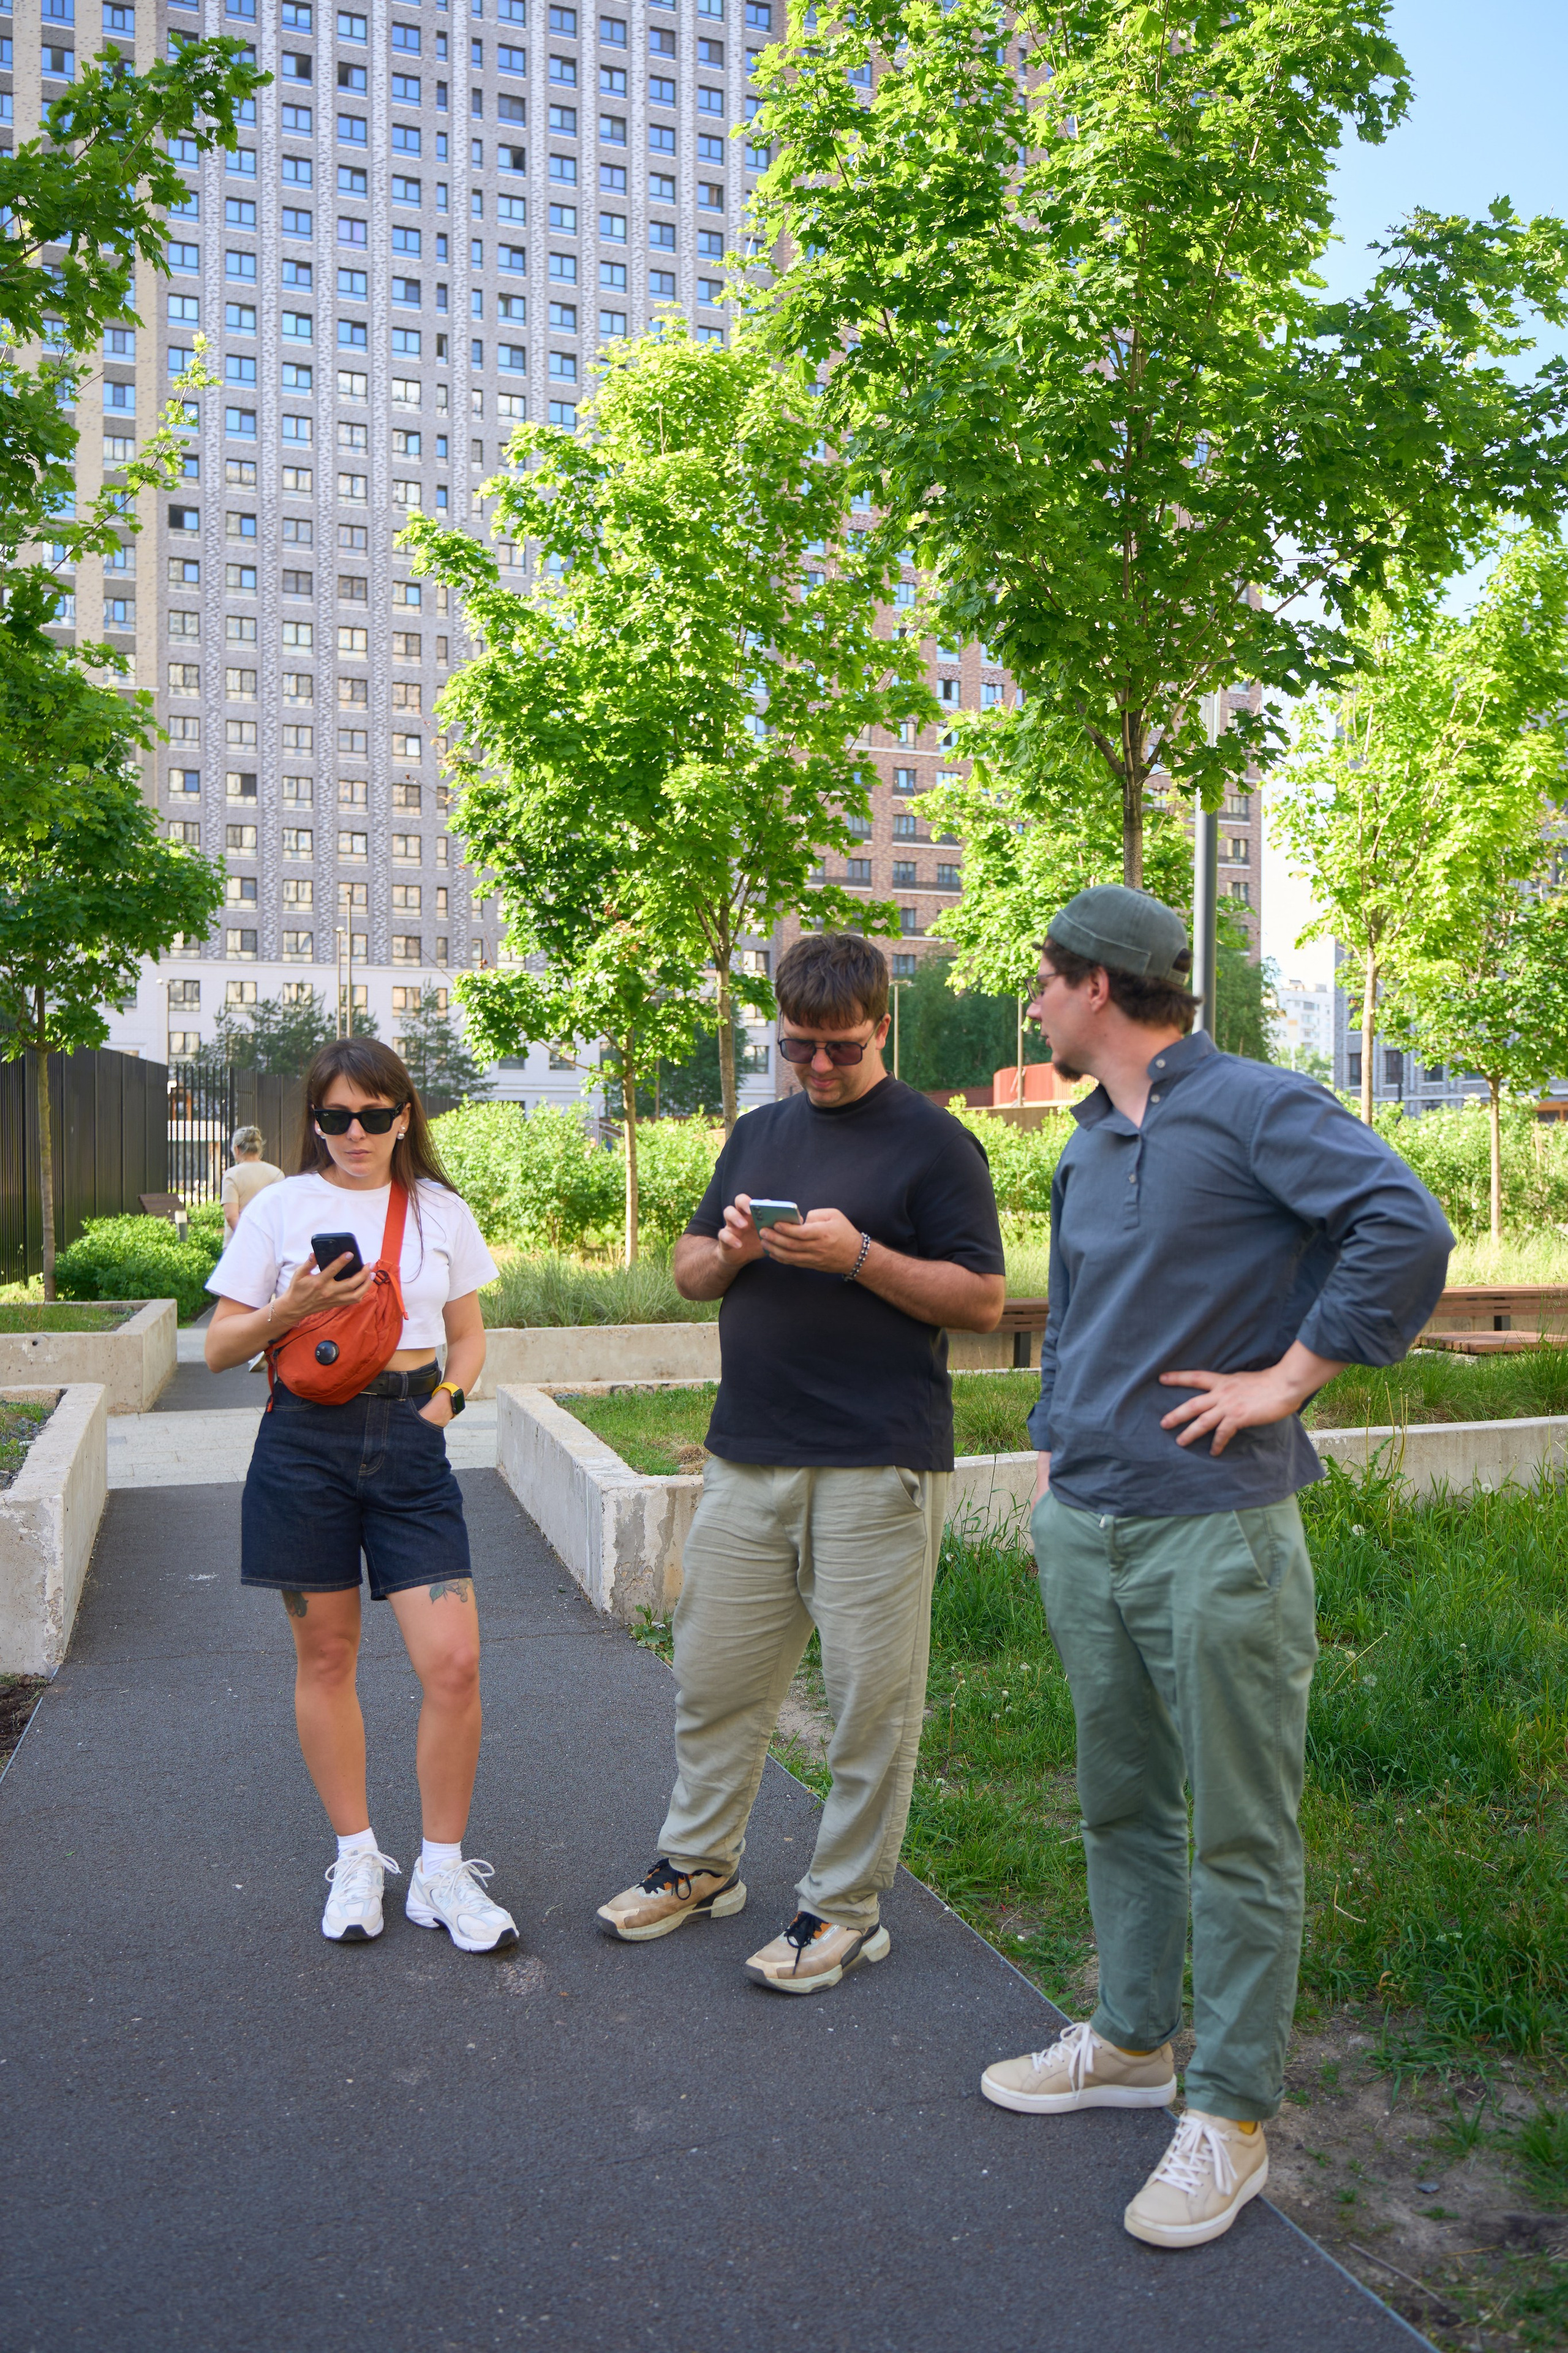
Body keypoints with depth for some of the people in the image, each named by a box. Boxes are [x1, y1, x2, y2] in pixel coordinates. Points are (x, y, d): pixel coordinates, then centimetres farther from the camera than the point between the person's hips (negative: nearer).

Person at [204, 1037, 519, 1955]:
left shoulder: (443, 1212, 8)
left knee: (454, 1662, -7)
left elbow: (469, 1337, 17)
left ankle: (443, 1873, 11)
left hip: (409, 1443, 1)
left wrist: (445, 1398, -2)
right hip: (306, 1438, 0)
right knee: (326, 1658, 8)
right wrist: (291, 1308, -13)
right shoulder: (282, 1207, 3)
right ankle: (357, 1857, 27)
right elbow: (219, 1348, 4)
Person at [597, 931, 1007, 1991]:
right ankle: (700, 1863, 33)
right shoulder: (758, 1133, 16)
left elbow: (983, 1300, -8)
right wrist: (729, 1248, -4)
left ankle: (847, 1906, 20)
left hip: (877, 1466, -6)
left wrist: (857, 1255, -18)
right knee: (714, 1674, 14)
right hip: (748, 1456, 6)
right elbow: (688, 1270, 19)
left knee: (872, 1695, 3)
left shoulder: (935, 1142, -3)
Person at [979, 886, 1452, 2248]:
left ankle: (1230, 2116, 18)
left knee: (1240, 1835, 4)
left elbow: (1406, 1228, -24)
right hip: (1085, 1528, 8)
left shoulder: (1255, 1108, -11)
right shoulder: (1088, 1149, 14)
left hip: (1217, 1534, -8)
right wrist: (1053, 1452, 18)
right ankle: (1132, 2043, 36)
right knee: (1121, 1806, 19)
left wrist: (1288, 1378, -19)